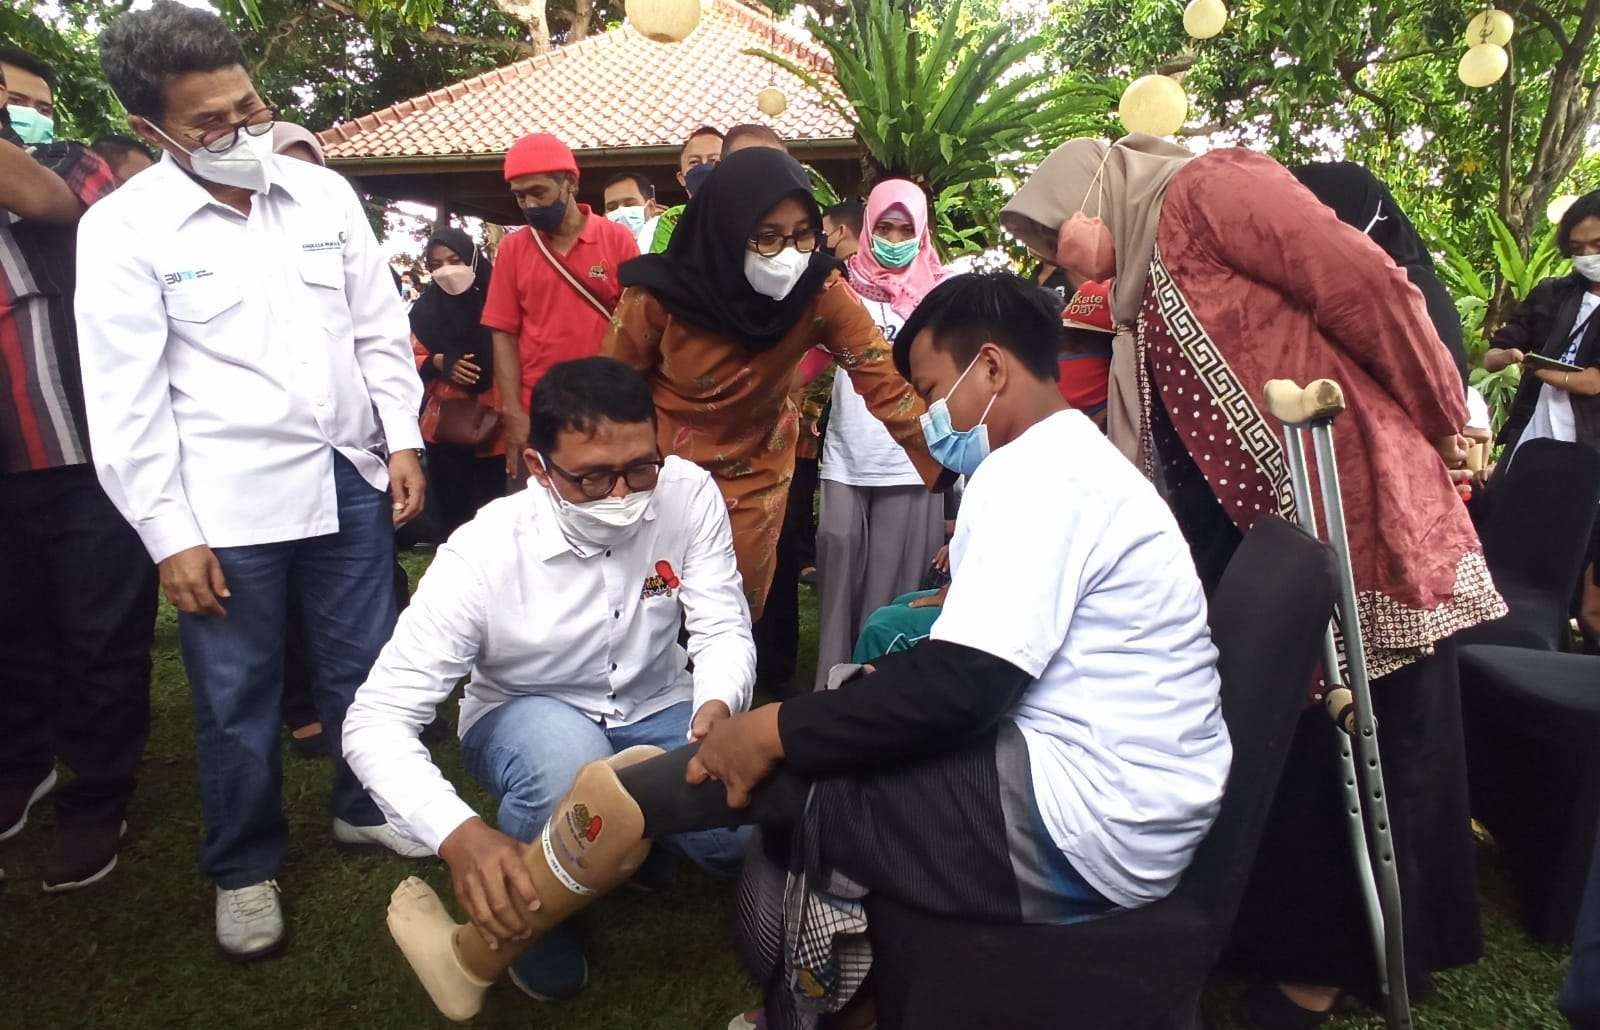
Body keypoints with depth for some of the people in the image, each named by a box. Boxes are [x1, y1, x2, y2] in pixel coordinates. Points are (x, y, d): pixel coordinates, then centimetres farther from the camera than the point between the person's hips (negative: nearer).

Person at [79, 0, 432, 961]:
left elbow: (380, 329, 9)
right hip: (226, 503, -3)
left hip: (349, 477, 3)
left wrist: (403, 439, 3)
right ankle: (246, 868, 31)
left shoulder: (324, 193, 3)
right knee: (238, 697, 10)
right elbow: (126, 399, -8)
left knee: (364, 665, 15)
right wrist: (170, 535, -9)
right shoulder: (124, 228, -8)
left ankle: (365, 807, 38)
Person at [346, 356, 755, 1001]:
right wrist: (458, 834, -46)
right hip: (525, 722, -2)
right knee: (567, 753, -38)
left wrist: (718, 707, -40)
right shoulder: (484, 554, -28)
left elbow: (723, 629, -15)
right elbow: (377, 719, -28)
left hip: (657, 712, 3)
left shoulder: (689, 494, -20)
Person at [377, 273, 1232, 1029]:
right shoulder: (1079, 461, 19)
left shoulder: (1035, 470, -14)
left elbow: (957, 690, -22)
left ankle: (478, 954, 15)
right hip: (1123, 814, 10)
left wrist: (777, 729, -12)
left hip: (1072, 831, -10)